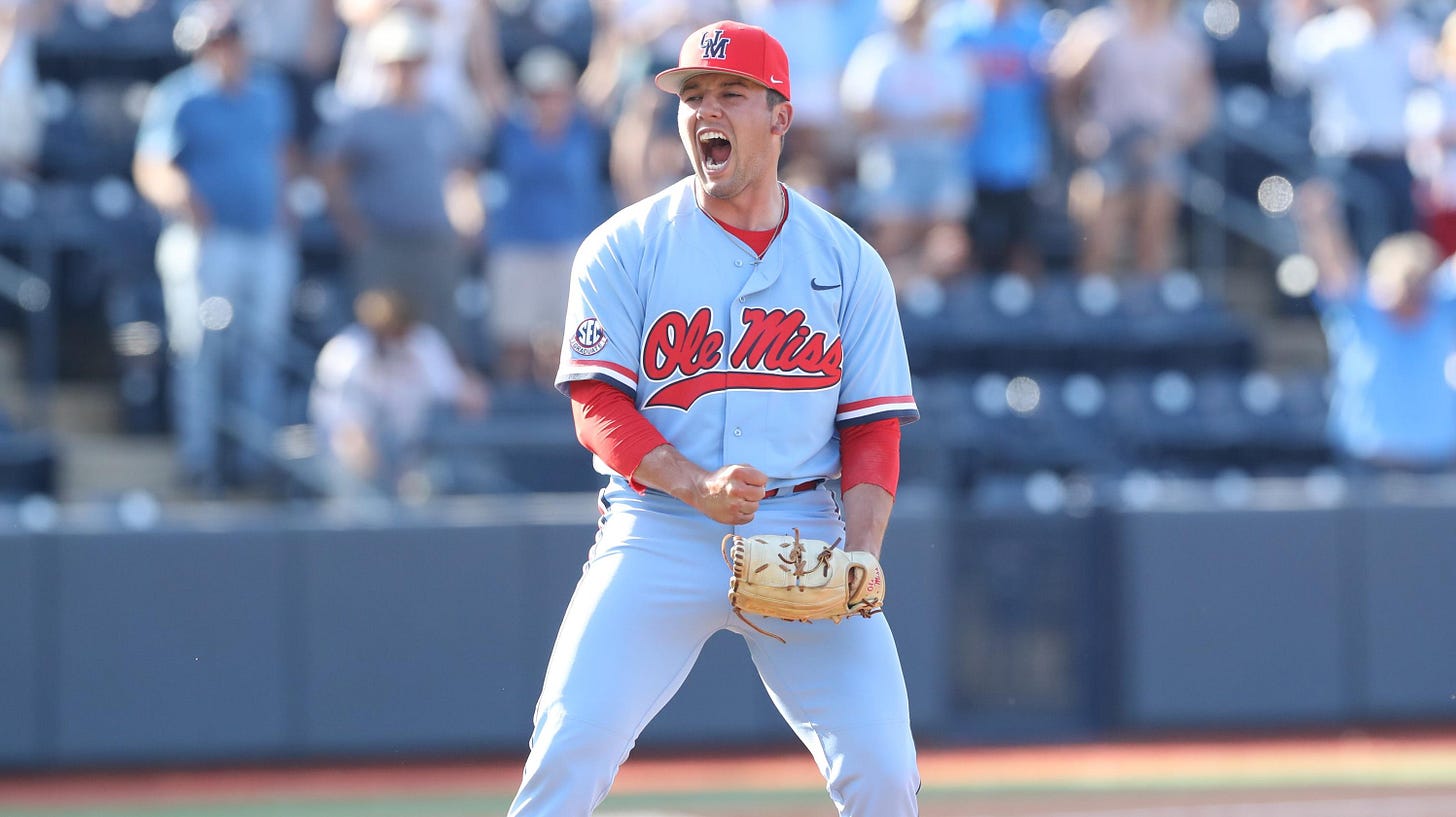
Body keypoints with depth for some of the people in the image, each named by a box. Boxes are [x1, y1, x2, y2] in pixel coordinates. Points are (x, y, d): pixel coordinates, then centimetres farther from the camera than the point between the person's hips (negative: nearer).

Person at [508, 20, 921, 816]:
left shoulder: (847, 262, 7)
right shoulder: (624, 248, 2)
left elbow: (873, 431, 7)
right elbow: (599, 411, -3)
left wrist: (860, 556, -10)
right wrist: (699, 486, -21)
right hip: (658, 534, -1)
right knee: (570, 748, -16)